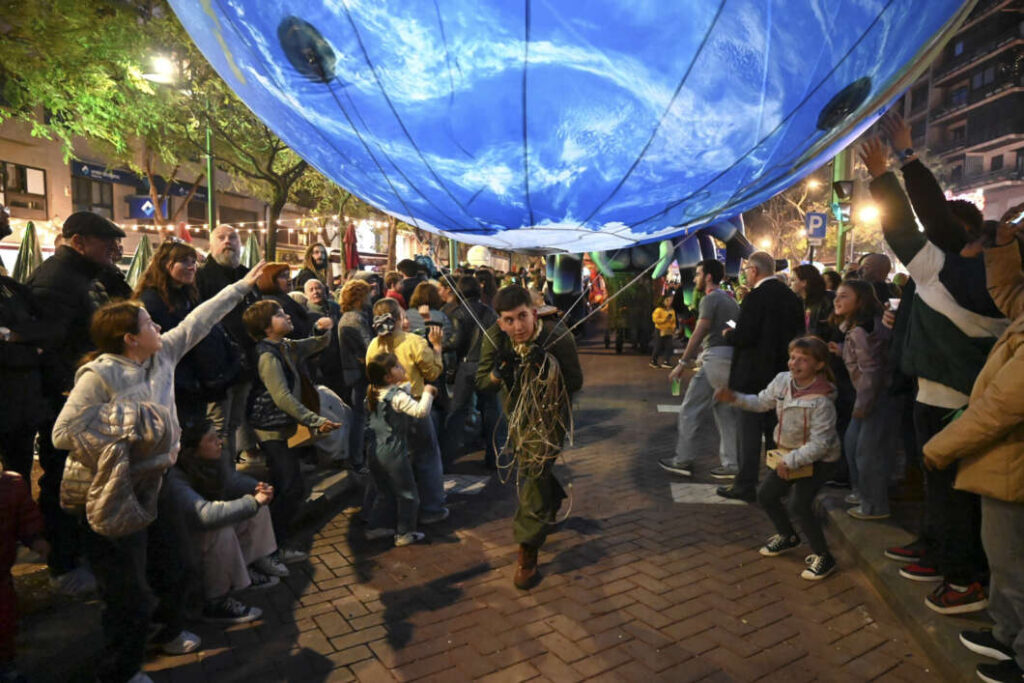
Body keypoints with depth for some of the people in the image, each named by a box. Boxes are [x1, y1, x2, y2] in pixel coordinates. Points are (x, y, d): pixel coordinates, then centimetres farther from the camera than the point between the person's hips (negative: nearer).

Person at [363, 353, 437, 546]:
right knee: (407, 495, 8)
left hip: (375, 454, 8)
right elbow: (421, 411, -34)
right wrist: (427, 393, -18)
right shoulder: (398, 396, -21)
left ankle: (374, 526, 30)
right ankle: (404, 533, 15)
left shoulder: (374, 394, 4)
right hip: (394, 454, -8)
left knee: (385, 493, 24)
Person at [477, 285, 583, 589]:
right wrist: (498, 373, -34)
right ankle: (553, 502, 56)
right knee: (526, 467, 23)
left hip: (549, 413, -5)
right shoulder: (494, 339, -19)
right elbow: (481, 381, -12)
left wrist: (548, 371, -39)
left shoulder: (559, 339, -28)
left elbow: (576, 383, -21)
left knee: (534, 471, -14)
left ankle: (528, 554, -2)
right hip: (516, 412, 5)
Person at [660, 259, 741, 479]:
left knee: (691, 409, -1)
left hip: (716, 358, -9)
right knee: (726, 411, 11)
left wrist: (682, 363, -12)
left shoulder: (710, 299, -8)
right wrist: (693, 355, 20)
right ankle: (731, 463, 12)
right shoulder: (730, 300, 20)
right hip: (731, 358, 9)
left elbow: (699, 334, -14)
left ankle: (683, 461, 5)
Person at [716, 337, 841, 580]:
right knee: (766, 495, 10)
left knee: (799, 504, -17)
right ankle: (787, 537, 37)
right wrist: (735, 398, -9)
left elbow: (820, 443, -28)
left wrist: (791, 460, -31)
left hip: (818, 459, -8)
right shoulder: (783, 380, -10)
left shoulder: (821, 401, -29)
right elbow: (761, 402, 5)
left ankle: (823, 557, 5)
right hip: (790, 454, 8)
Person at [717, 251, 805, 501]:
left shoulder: (755, 298, -16)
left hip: (755, 375, -7)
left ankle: (745, 485, 5)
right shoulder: (792, 297, 7)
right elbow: (798, 333, 11)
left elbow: (743, 337, -21)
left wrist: (728, 333, -1)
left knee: (749, 430, 0)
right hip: (782, 374, 8)